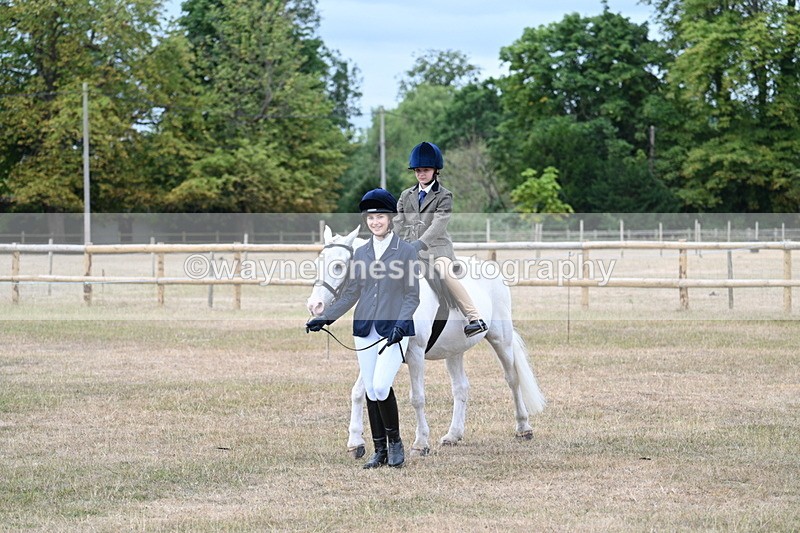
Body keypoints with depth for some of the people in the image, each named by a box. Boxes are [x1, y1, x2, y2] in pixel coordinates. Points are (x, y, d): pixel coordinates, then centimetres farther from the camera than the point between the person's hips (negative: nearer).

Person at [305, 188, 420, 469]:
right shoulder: (361, 253, 10)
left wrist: (400, 325, -18)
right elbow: (351, 293, 14)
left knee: (381, 386, -17)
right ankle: (380, 451, 14)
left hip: (394, 329, -5)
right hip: (365, 330, 5)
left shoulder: (406, 251, -2)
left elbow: (413, 296, -4)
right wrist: (324, 318, 5)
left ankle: (395, 440, 4)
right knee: (370, 391, 5)